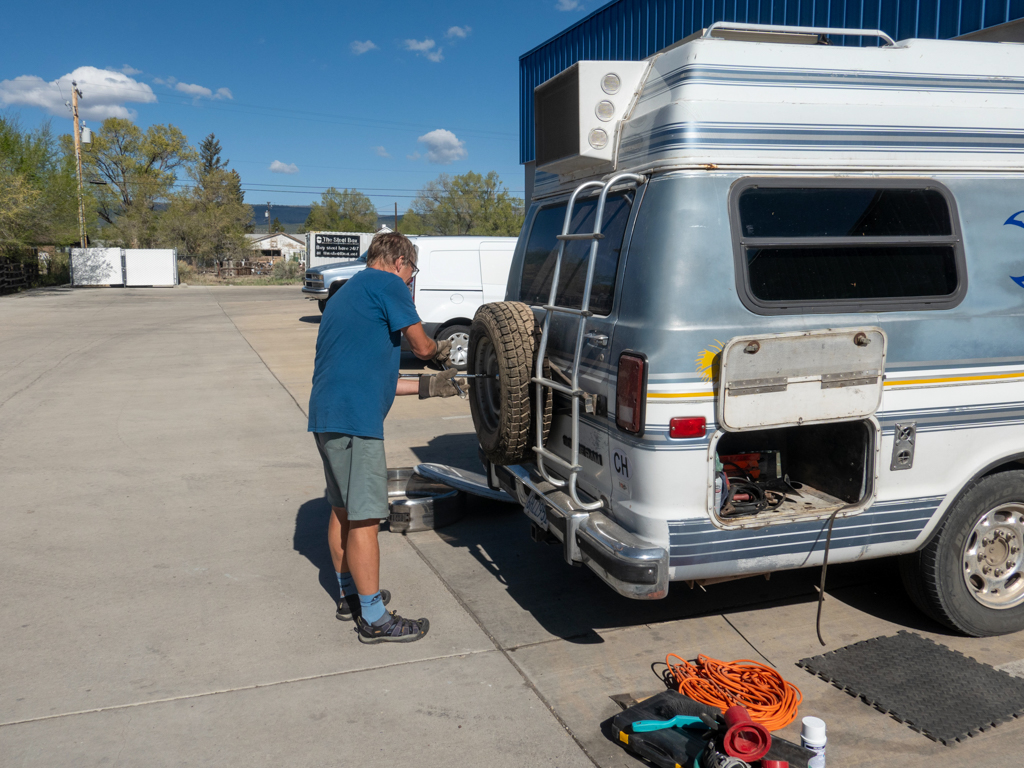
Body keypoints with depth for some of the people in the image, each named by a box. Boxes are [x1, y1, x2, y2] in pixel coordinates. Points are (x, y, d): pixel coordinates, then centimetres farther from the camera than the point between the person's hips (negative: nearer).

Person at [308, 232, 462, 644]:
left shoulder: (346, 294, 25)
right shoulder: (387, 283, -4)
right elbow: (422, 347, -4)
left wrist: (428, 385, 22)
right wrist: (442, 349, 20)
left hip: (326, 414, 10)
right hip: (354, 419, -10)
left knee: (343, 509, 20)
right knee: (364, 517, -3)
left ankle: (350, 593, 35)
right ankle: (373, 619, 7)